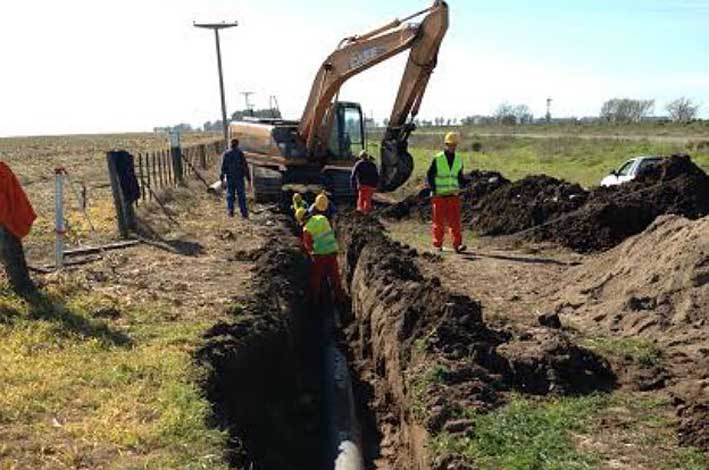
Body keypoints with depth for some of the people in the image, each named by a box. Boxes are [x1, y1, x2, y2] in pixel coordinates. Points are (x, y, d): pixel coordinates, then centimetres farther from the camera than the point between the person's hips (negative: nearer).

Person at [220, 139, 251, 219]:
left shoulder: (226, 153, -3)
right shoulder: (240, 153, -6)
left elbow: (223, 167, -3)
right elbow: (246, 167, -7)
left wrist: (222, 179, 7)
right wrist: (249, 180, -2)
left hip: (230, 178, 1)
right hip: (240, 178, -1)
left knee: (230, 195, 15)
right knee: (241, 196, 5)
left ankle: (230, 211, 9)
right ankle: (244, 213, 4)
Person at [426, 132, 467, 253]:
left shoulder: (459, 160, 9)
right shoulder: (437, 159, -3)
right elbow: (430, 175, 0)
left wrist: (463, 184, -1)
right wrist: (434, 190, -8)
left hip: (454, 195, 3)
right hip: (439, 196, -3)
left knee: (455, 221, -4)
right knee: (439, 222, 3)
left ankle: (457, 245, -5)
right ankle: (438, 245, 12)